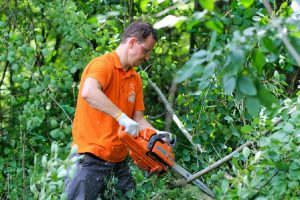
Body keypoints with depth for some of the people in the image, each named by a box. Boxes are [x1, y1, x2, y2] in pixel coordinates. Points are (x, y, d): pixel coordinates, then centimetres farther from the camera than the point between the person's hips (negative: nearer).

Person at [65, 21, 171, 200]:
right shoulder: (103, 64, -13)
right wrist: (122, 117, -36)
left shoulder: (136, 79, 13)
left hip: (119, 160, 8)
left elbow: (138, 119, 13)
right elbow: (88, 92, -34)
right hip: (91, 159, -8)